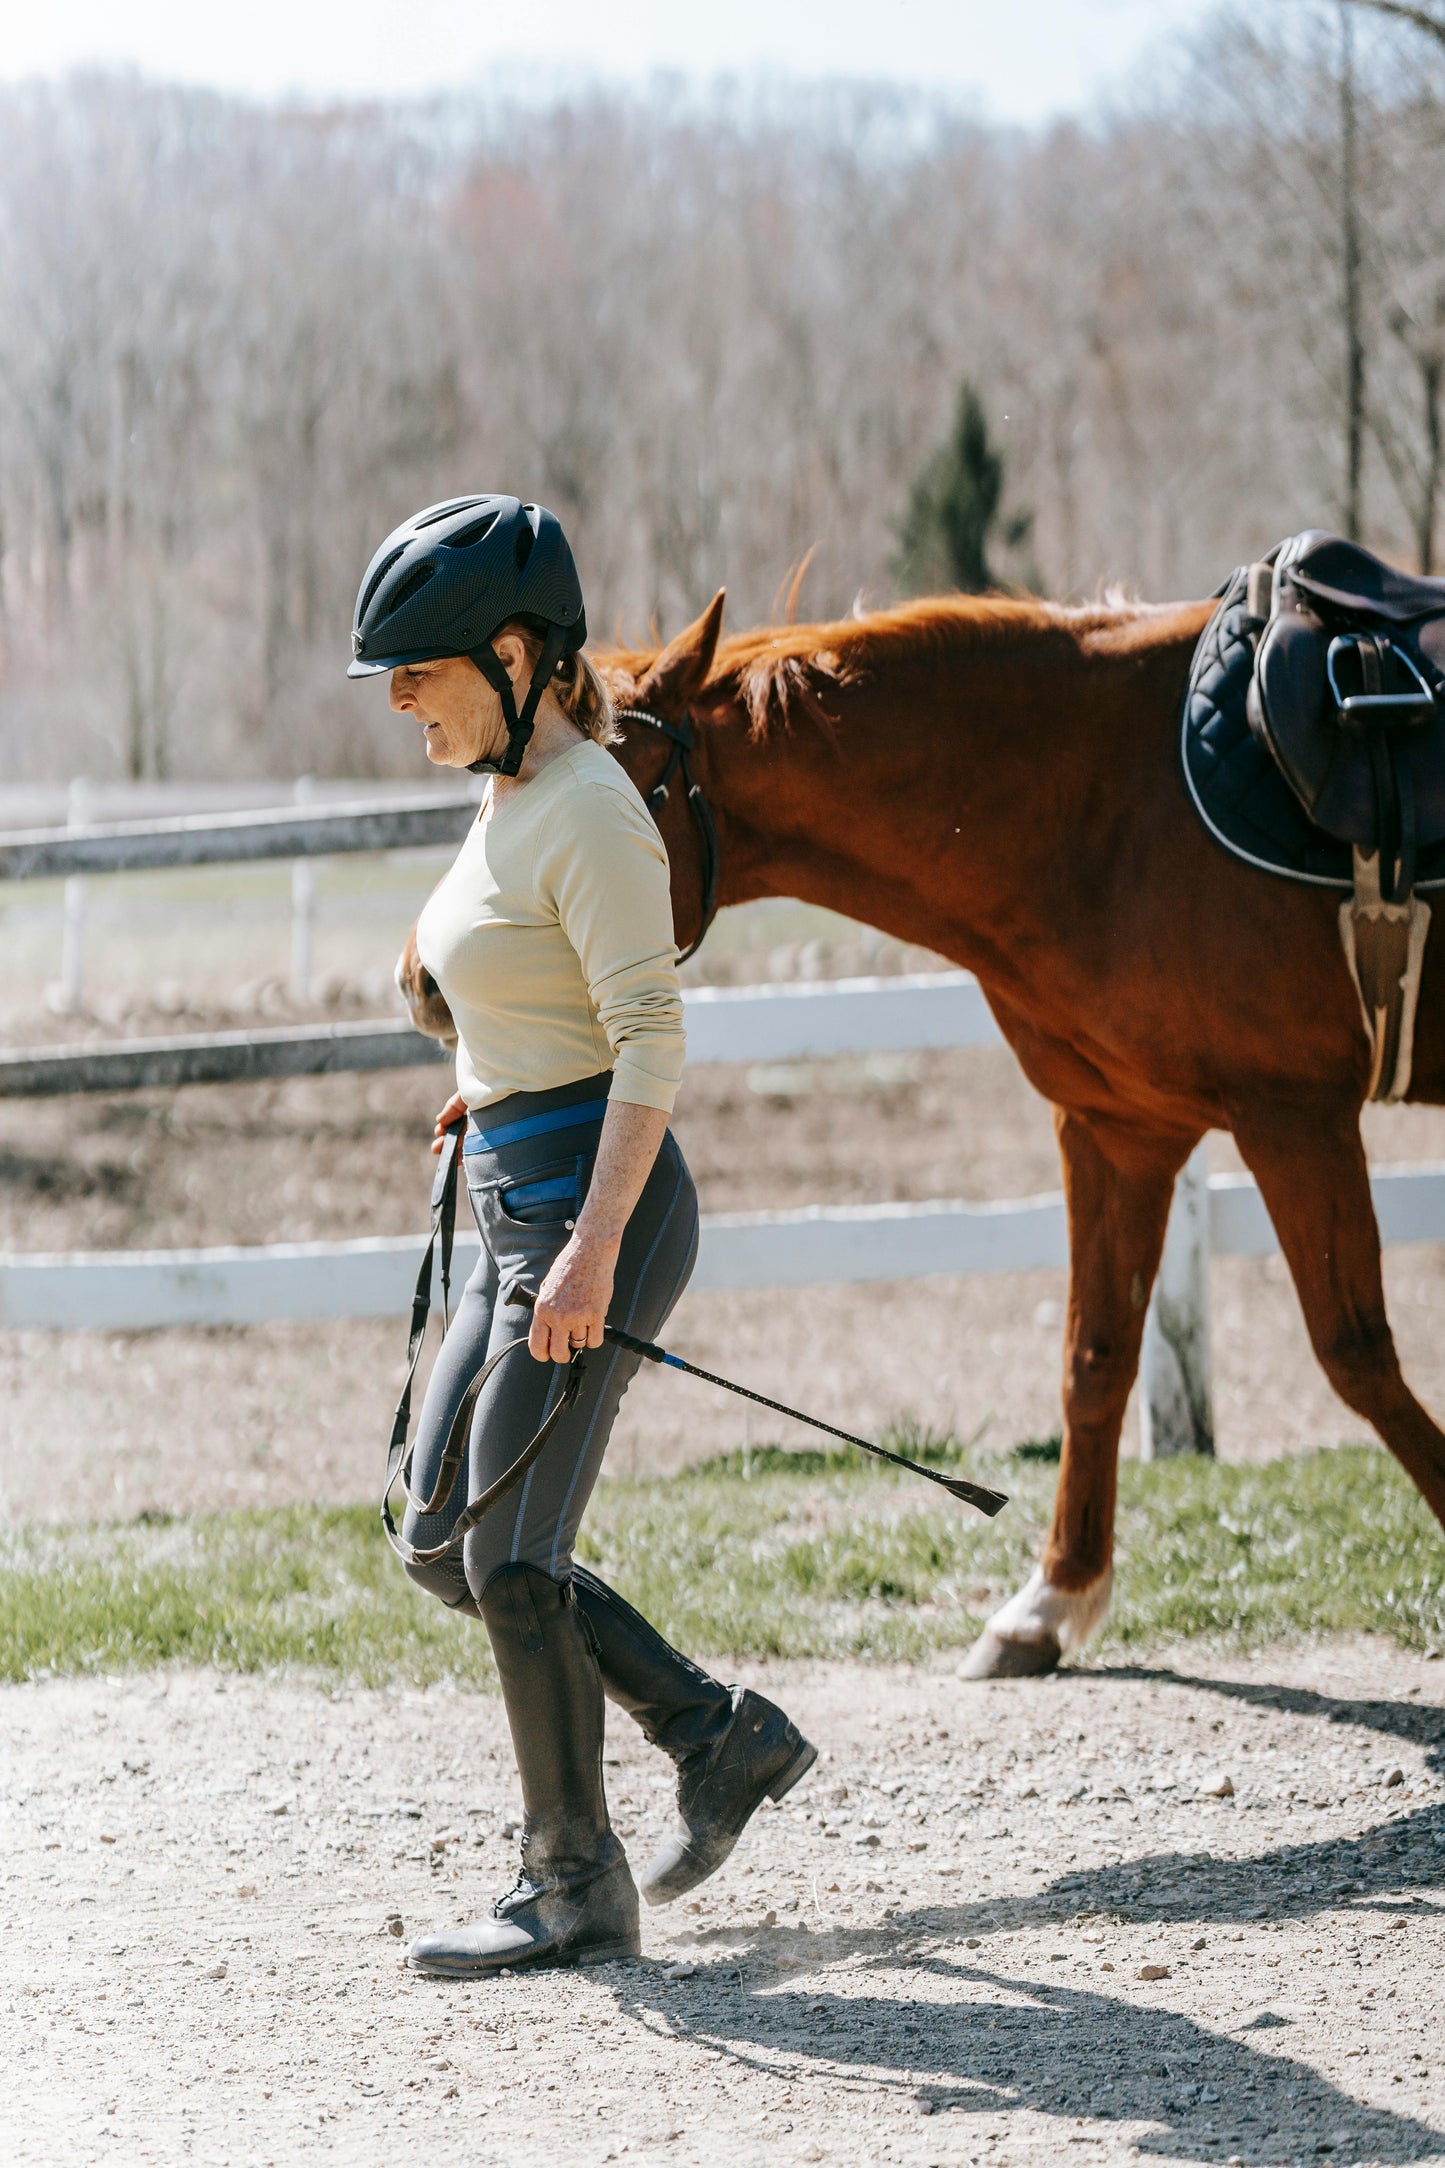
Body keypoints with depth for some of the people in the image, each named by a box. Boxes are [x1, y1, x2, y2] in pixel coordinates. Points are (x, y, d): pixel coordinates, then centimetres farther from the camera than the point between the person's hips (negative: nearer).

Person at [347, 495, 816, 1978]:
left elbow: (651, 1039, -21)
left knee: (509, 1554, -6)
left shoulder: (590, 814, -15)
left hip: (592, 1203, -10)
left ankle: (575, 1891, 4)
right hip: (518, 1206, 10)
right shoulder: (508, 801, 13)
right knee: (441, 1546, 11)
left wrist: (593, 1247, -27)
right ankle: (719, 1734, 20)